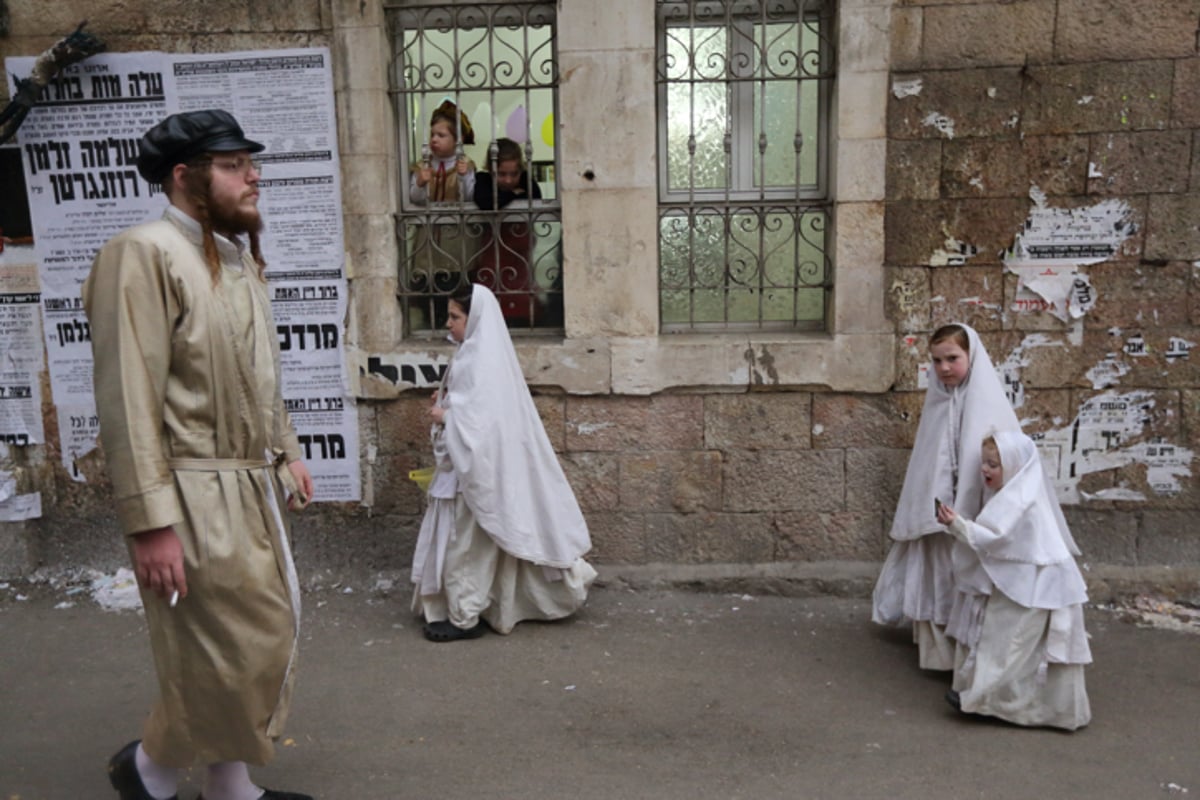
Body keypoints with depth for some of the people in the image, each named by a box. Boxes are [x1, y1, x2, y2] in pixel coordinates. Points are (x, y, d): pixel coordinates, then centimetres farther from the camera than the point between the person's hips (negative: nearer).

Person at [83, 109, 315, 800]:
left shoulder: (241, 255, 13)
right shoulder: (144, 254, -15)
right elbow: (129, 401, -20)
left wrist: (286, 451, 19)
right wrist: (151, 524, -21)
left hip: (252, 485, 9)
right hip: (194, 495, -9)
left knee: (271, 634, 16)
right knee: (233, 648, 0)